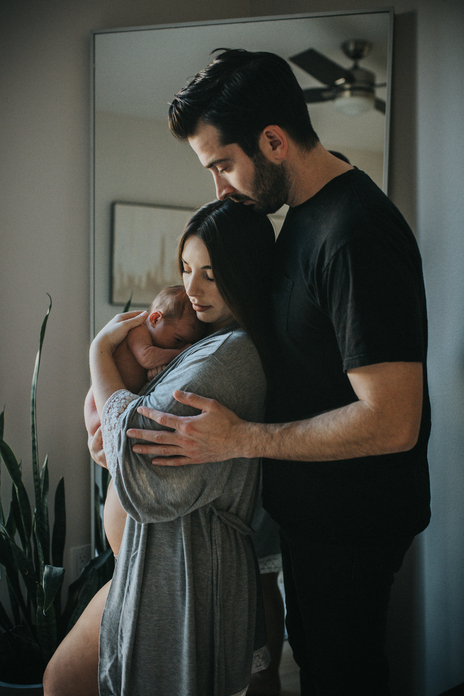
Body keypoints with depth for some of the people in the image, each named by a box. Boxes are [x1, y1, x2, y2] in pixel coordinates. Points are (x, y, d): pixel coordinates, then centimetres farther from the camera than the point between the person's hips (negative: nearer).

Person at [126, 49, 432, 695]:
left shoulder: (356, 237, -27)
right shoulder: (303, 210, 4)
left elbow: (392, 422, -31)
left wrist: (240, 440, -24)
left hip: (353, 521, -9)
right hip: (312, 502, 9)